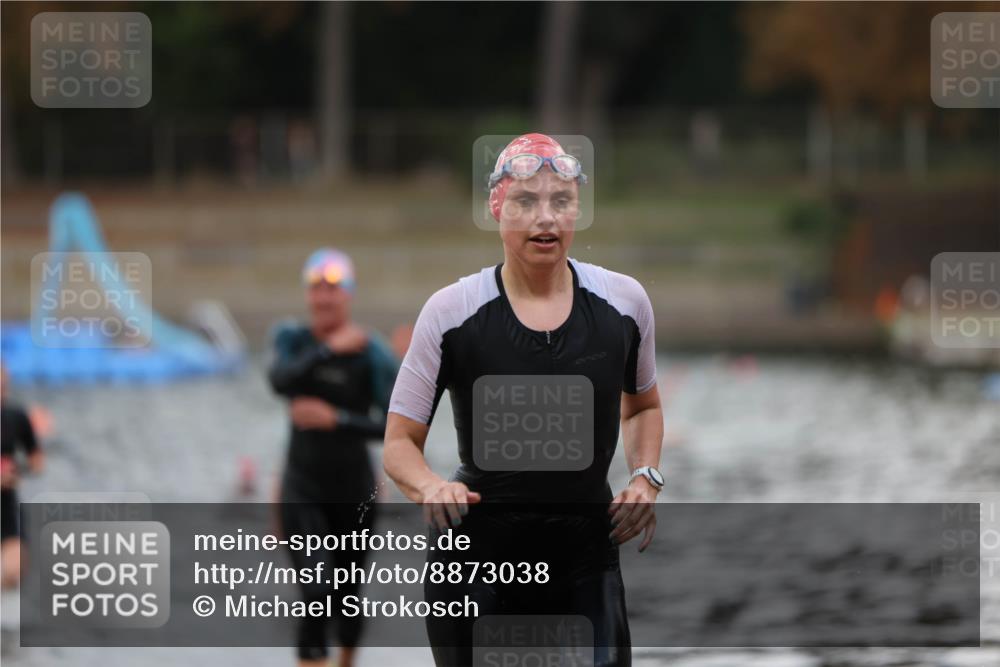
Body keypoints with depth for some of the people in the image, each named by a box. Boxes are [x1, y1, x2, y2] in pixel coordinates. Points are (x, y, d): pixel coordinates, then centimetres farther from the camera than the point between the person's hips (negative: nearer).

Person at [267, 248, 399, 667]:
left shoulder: (372, 353, -10)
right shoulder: (293, 339, -2)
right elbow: (280, 380, -24)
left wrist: (336, 419, -23)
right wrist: (328, 351, -30)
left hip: (354, 488, 0)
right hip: (304, 486, 0)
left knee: (349, 593, 14)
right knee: (315, 592, -16)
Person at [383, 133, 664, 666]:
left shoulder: (622, 302, 2)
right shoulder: (450, 312, -6)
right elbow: (400, 442, 0)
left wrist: (645, 477, 4)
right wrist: (429, 487, -22)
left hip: (587, 562, 2)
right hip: (477, 557, -2)